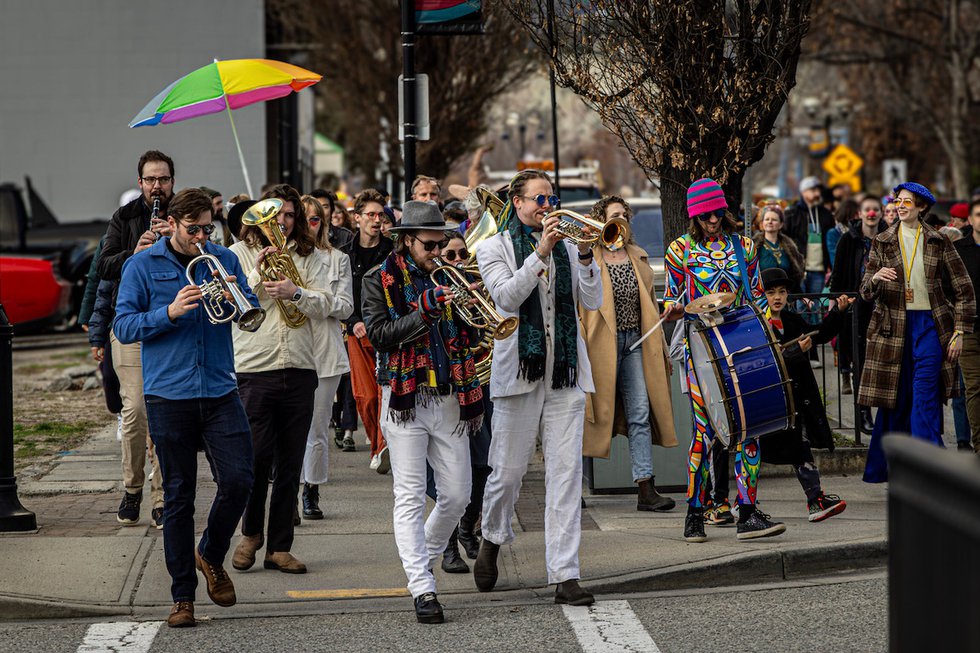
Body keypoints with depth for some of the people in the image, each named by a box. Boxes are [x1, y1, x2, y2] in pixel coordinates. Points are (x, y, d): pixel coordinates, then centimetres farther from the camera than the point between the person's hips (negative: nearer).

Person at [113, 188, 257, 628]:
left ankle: (211, 556, 19)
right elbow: (123, 326, -2)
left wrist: (236, 299, -12)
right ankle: (182, 596, 8)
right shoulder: (143, 266, 3)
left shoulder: (224, 260, 11)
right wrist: (169, 312, -17)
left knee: (238, 480, -9)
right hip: (168, 397, -2)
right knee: (178, 496, 2)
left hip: (220, 392, 2)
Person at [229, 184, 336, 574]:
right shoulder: (240, 253, 5)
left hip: (300, 370, 3)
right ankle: (251, 533, 16)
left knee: (290, 465, 4)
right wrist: (257, 273, -15)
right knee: (256, 457, -8)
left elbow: (325, 307, 1)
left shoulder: (309, 257, 12)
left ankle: (280, 548, 11)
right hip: (254, 369, -3)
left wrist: (295, 292, -17)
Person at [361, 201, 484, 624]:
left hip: (450, 399, 4)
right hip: (406, 398, -4)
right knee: (410, 497, -7)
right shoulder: (381, 280, 0)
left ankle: (422, 559, 28)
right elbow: (379, 333, -12)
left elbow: (471, 338, 12)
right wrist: (425, 311, -22)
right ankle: (422, 588, -10)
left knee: (457, 494, 5)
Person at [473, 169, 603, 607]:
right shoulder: (495, 248, 4)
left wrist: (585, 257, -10)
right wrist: (541, 252, -19)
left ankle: (565, 575, -4)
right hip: (519, 370, -2)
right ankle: (493, 538, 34)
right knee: (508, 469, 3)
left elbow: (593, 302, 3)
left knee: (566, 472, -4)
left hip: (566, 373, 2)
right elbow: (507, 296, -14)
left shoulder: (566, 246, 13)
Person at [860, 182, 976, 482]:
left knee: (925, 398, -11)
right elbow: (866, 292, 4)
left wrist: (959, 332, -1)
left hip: (930, 325, -1)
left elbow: (964, 289, 6)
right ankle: (882, 467, 16)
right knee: (895, 399, 5)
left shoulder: (938, 242, 4)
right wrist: (875, 279, -20)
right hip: (894, 327, 1)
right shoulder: (882, 243, 8)